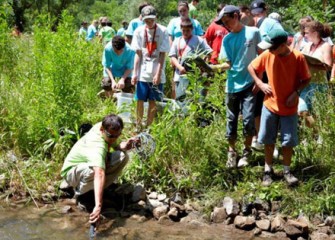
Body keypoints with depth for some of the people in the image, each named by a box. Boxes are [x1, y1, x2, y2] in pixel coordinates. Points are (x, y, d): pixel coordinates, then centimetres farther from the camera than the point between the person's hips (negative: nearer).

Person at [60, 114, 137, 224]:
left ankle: (93, 189, -1)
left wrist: (123, 146, -20)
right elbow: (99, 175, -54)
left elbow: (114, 145, 5)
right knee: (94, 170, -42)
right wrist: (98, 205, -64)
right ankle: (79, 193, -8)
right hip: (72, 170, -8)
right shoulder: (97, 147, -40)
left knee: (122, 156, -14)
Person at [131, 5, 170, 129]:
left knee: (153, 101, 5)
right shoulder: (139, 31, 1)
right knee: (140, 100, 3)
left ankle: (149, 127, 16)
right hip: (143, 73, 1)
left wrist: (158, 74, -11)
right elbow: (138, 54, 2)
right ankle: (138, 126, 16)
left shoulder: (163, 31, -5)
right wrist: (134, 73, -4)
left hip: (156, 74, -1)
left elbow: (162, 54, -6)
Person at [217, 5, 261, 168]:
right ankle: (232, 152, 22)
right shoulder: (227, 39, 4)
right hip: (233, 85, 3)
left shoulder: (253, 32, -3)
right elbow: (228, 64, -1)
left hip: (250, 84, -3)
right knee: (231, 120, 8)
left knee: (248, 119, -5)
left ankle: (246, 152, 13)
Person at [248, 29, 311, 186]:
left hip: (289, 108, -2)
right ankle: (268, 170, 24)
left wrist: (296, 92, -19)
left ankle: (286, 171, 23)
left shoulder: (298, 57, -15)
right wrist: (260, 84, -7)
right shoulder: (267, 55, -10)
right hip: (270, 105, 2)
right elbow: (251, 67, 5)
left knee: (288, 141, 6)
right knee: (268, 140, 9)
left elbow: (306, 79, -4)